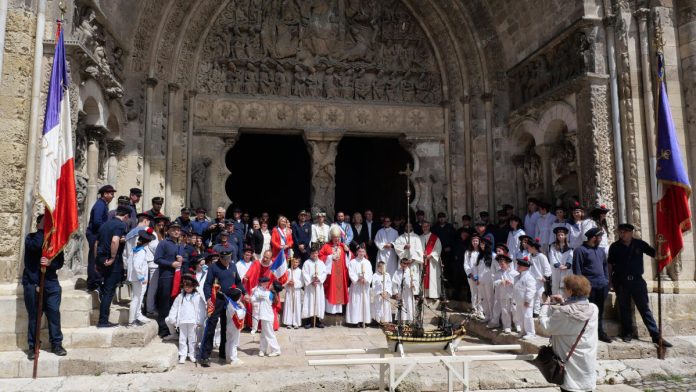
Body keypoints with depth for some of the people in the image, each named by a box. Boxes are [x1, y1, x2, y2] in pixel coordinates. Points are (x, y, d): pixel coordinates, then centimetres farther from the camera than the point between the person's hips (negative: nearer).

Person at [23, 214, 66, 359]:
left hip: (51, 282, 2)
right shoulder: (31, 237, 1)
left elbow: (60, 262, 1)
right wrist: (41, 230, -15)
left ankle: (56, 344, 10)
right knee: (34, 316, 4)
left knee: (54, 313, 1)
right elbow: (36, 245, -24)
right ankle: (33, 346, 14)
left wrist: (50, 263, -19)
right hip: (32, 282, -2)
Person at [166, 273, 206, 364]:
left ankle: (192, 355, 15)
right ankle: (182, 355, 14)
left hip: (193, 321, -3)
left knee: (192, 339, 5)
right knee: (182, 339, 7)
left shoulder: (198, 297, -2)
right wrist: (172, 318, 2)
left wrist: (200, 321, -8)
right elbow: (174, 308, 10)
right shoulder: (180, 297, 8)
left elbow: (201, 309, -4)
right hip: (182, 321, 3)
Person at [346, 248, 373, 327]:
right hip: (356, 285, -3)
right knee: (356, 302, -4)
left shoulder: (367, 262, 9)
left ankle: (364, 320, 8)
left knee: (365, 302, 3)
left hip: (365, 285, 3)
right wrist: (358, 280, -18)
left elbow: (370, 273, 1)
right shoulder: (352, 262, 0)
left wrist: (366, 279, -16)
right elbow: (351, 273, -7)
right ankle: (356, 320, -1)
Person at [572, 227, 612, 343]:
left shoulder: (600, 250, 17)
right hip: (589, 286, -7)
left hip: (602, 286, 7)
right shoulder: (580, 250, -6)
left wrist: (607, 280, 13)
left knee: (600, 310, 13)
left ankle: (600, 331, 23)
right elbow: (577, 268, -9)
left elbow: (605, 265, 22)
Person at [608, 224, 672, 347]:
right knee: (624, 308, 9)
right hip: (621, 281, 1)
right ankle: (627, 333, 22)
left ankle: (656, 335, 4)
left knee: (645, 308, 2)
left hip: (637, 280, 0)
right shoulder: (615, 247, 0)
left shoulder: (639, 244, -1)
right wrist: (611, 280, 1)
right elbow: (610, 264, 5)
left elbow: (655, 254, -1)